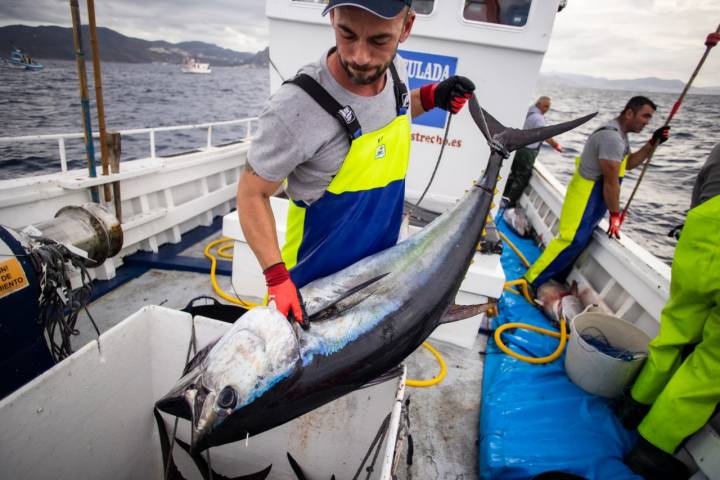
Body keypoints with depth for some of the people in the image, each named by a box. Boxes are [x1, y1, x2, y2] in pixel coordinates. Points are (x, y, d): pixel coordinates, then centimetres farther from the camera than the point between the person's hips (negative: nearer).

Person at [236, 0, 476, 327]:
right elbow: (252, 193, -20)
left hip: (381, 249, 6)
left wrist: (429, 96, -5)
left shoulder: (395, 69, -10)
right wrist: (277, 278, -27)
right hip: (318, 265, -5)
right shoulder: (296, 107, -31)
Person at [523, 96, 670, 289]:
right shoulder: (612, 137, -20)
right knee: (571, 241, -15)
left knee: (579, 241, 11)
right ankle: (530, 282, -11)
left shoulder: (619, 133, 13)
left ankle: (555, 281, 18)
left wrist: (652, 143, 10)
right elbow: (611, 182, -19)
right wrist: (615, 215, -12)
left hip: (593, 196, 11)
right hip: (586, 195, -11)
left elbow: (628, 163, 23)